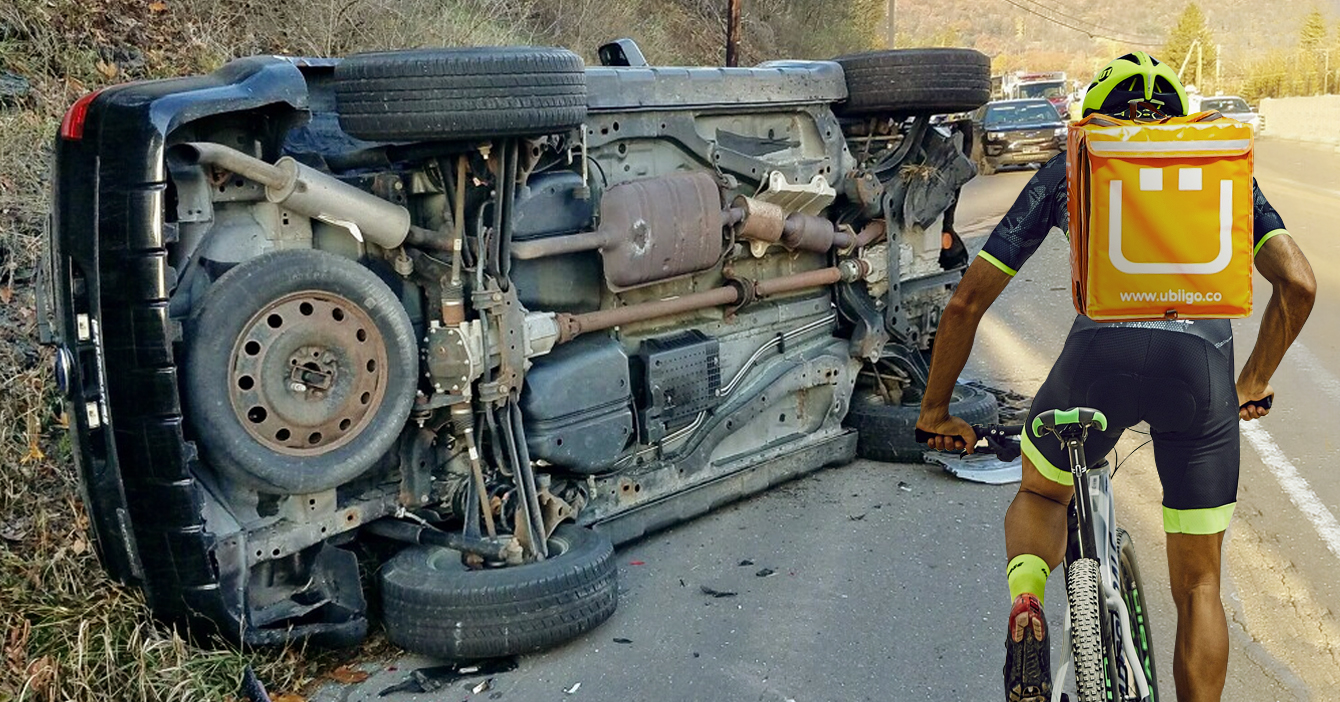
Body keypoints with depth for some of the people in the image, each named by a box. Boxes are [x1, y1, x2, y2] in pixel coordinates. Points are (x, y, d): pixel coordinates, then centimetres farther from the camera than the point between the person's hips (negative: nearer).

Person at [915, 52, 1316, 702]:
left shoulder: (1068, 167, 25)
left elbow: (967, 301, 19)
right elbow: (1298, 285, 16)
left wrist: (935, 410, 30)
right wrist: (1254, 382, 33)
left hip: (1101, 349, -1)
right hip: (1202, 361, 1)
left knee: (1041, 493, 28)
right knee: (1198, 583, 20)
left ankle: (1025, 599, -2)